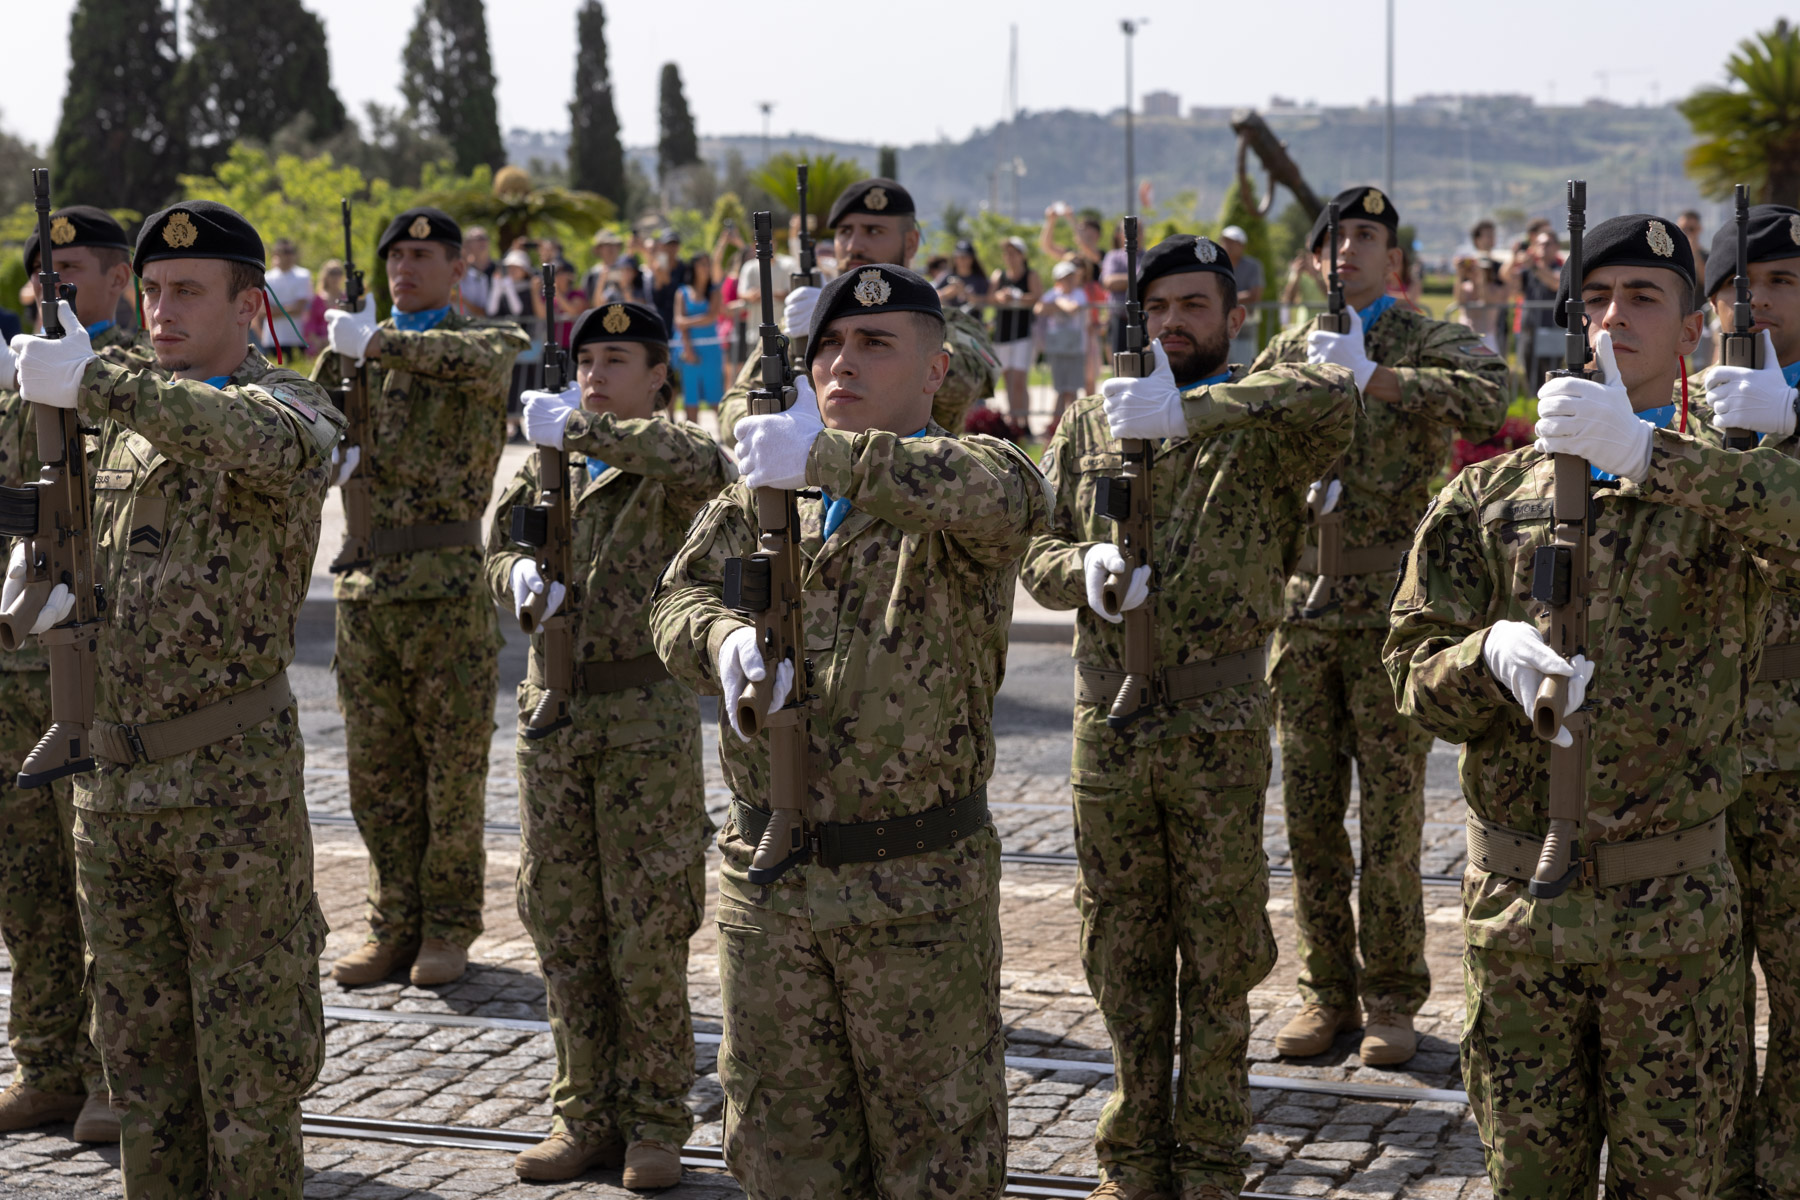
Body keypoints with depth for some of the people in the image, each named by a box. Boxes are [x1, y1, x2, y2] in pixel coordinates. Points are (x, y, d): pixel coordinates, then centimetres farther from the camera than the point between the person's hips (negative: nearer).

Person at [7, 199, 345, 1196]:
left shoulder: (293, 406, -8)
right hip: (110, 779, 6)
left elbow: (268, 442, -34)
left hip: (234, 783, -6)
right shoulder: (120, 422, 12)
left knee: (248, 1037, 3)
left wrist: (94, 382, -38)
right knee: (139, 1034, 15)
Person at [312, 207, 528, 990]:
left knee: (454, 759, 2)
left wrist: (380, 344, -38)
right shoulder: (360, 346, 15)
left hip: (448, 577, -4)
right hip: (365, 575, 5)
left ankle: (448, 926, 12)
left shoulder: (490, 342, 2)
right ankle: (395, 923, 17)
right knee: (376, 763, 7)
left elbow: (472, 358, -24)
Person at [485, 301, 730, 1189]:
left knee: (649, 928, 0)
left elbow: (700, 463, -29)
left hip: (646, 713, -6)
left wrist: (577, 427, -25)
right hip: (551, 707, 6)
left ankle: (654, 1122, 12)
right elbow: (497, 546, 14)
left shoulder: (663, 470, -6)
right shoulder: (547, 463, 13)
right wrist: (520, 574, -10)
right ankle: (585, 1111, 21)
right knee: (561, 920, 10)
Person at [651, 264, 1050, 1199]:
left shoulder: (959, 478, -6)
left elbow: (1005, 498, -30)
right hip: (765, 876, 5)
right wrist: (724, 641, -20)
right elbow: (678, 598, 4)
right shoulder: (758, 492, 12)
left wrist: (828, 458, -41)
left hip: (918, 886, -5)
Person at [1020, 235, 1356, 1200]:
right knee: (1123, 950, 11)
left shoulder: (1260, 423, -2)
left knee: (1219, 956, 7)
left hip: (1221, 729, -3)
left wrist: (1191, 407, -35)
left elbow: (1335, 395, -25)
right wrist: (1084, 567, -17)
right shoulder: (1086, 423, 10)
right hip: (1108, 719, 3)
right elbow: (1038, 549, 7)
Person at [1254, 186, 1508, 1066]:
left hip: (1394, 610, -4)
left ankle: (1390, 998, 12)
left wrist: (1374, 376, -32)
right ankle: (1326, 988, 19)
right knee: (1310, 814, 8)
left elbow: (1489, 399, -22)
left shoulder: (1430, 343, -1)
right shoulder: (1286, 353, 12)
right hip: (1302, 606, 4)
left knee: (1391, 814, 1)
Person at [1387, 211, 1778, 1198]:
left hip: (1672, 906, -1)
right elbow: (1413, 670, 0)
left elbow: (1791, 523, -24)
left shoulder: (1723, 490, 1)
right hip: (1516, 902, 2)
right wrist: (1490, 655, -21)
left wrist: (1646, 452, -34)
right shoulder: (1487, 498, 8)